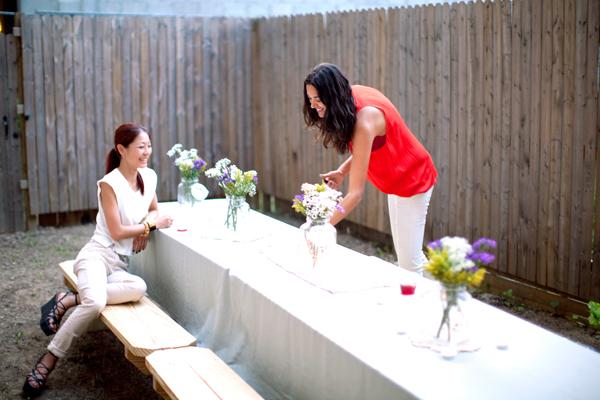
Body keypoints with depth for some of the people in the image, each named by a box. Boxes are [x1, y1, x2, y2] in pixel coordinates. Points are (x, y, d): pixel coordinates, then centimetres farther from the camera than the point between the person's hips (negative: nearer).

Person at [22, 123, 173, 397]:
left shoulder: (149, 177, 9)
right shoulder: (109, 183, -9)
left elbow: (153, 209, 27)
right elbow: (117, 231, -11)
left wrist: (145, 227, 5)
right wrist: (152, 225, -2)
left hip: (120, 263, 6)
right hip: (98, 254, -6)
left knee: (139, 288, -31)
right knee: (95, 303, -36)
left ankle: (69, 299, -16)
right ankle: (48, 361, -20)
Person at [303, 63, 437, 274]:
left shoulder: (365, 120, -34)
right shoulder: (353, 95, -10)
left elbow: (355, 193, -35)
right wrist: (342, 171, -9)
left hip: (411, 181, -9)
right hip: (399, 179, 9)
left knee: (409, 261, -6)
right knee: (407, 254, 16)